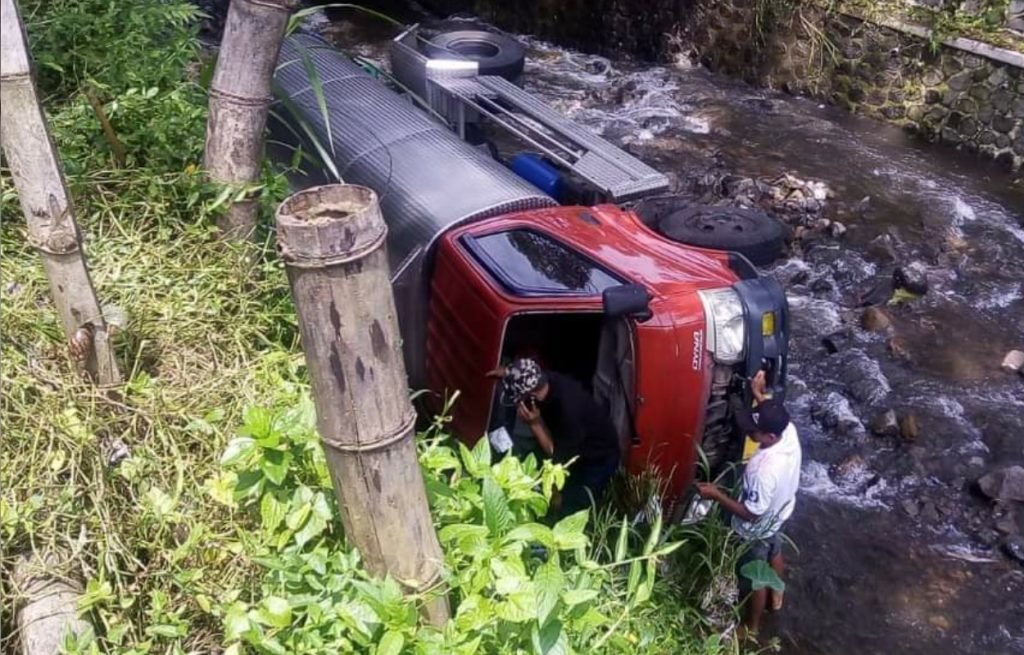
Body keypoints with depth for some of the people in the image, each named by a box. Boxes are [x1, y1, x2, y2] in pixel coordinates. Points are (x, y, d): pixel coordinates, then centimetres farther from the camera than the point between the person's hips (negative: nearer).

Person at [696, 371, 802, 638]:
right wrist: (759, 394, 3)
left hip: (757, 530, -8)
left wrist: (716, 494, -28)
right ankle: (776, 597, 62)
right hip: (779, 516, 8)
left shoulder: (764, 471, -45)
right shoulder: (790, 432, -24)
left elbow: (751, 513, -32)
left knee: (754, 579, 18)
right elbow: (774, 416, 3)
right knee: (775, 555, 34)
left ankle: (751, 627, 43)